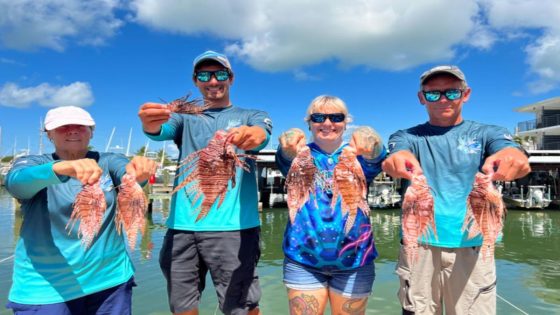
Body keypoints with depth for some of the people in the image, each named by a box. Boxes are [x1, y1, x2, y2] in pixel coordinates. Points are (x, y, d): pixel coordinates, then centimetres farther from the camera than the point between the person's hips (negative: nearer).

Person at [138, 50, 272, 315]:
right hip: (182, 224, 3)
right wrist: (151, 124, -30)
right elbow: (162, 130, -5)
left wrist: (253, 134, -36)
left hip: (233, 225, -2)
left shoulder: (250, 116, 12)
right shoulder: (186, 117, 16)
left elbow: (262, 132, -11)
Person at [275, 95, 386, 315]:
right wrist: (289, 150, -46)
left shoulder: (357, 156, 2)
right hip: (303, 259, 0)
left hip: (354, 260, 1)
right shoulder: (301, 156, 1)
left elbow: (375, 161, -21)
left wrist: (371, 148, -45)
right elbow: (286, 160, -22)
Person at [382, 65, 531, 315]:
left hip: (472, 245, 1)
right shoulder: (408, 136, 7)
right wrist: (399, 159, -40)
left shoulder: (487, 134, 9)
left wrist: (512, 156, -37)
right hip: (419, 245, 0)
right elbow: (399, 152, -15)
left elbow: (510, 150, -12)